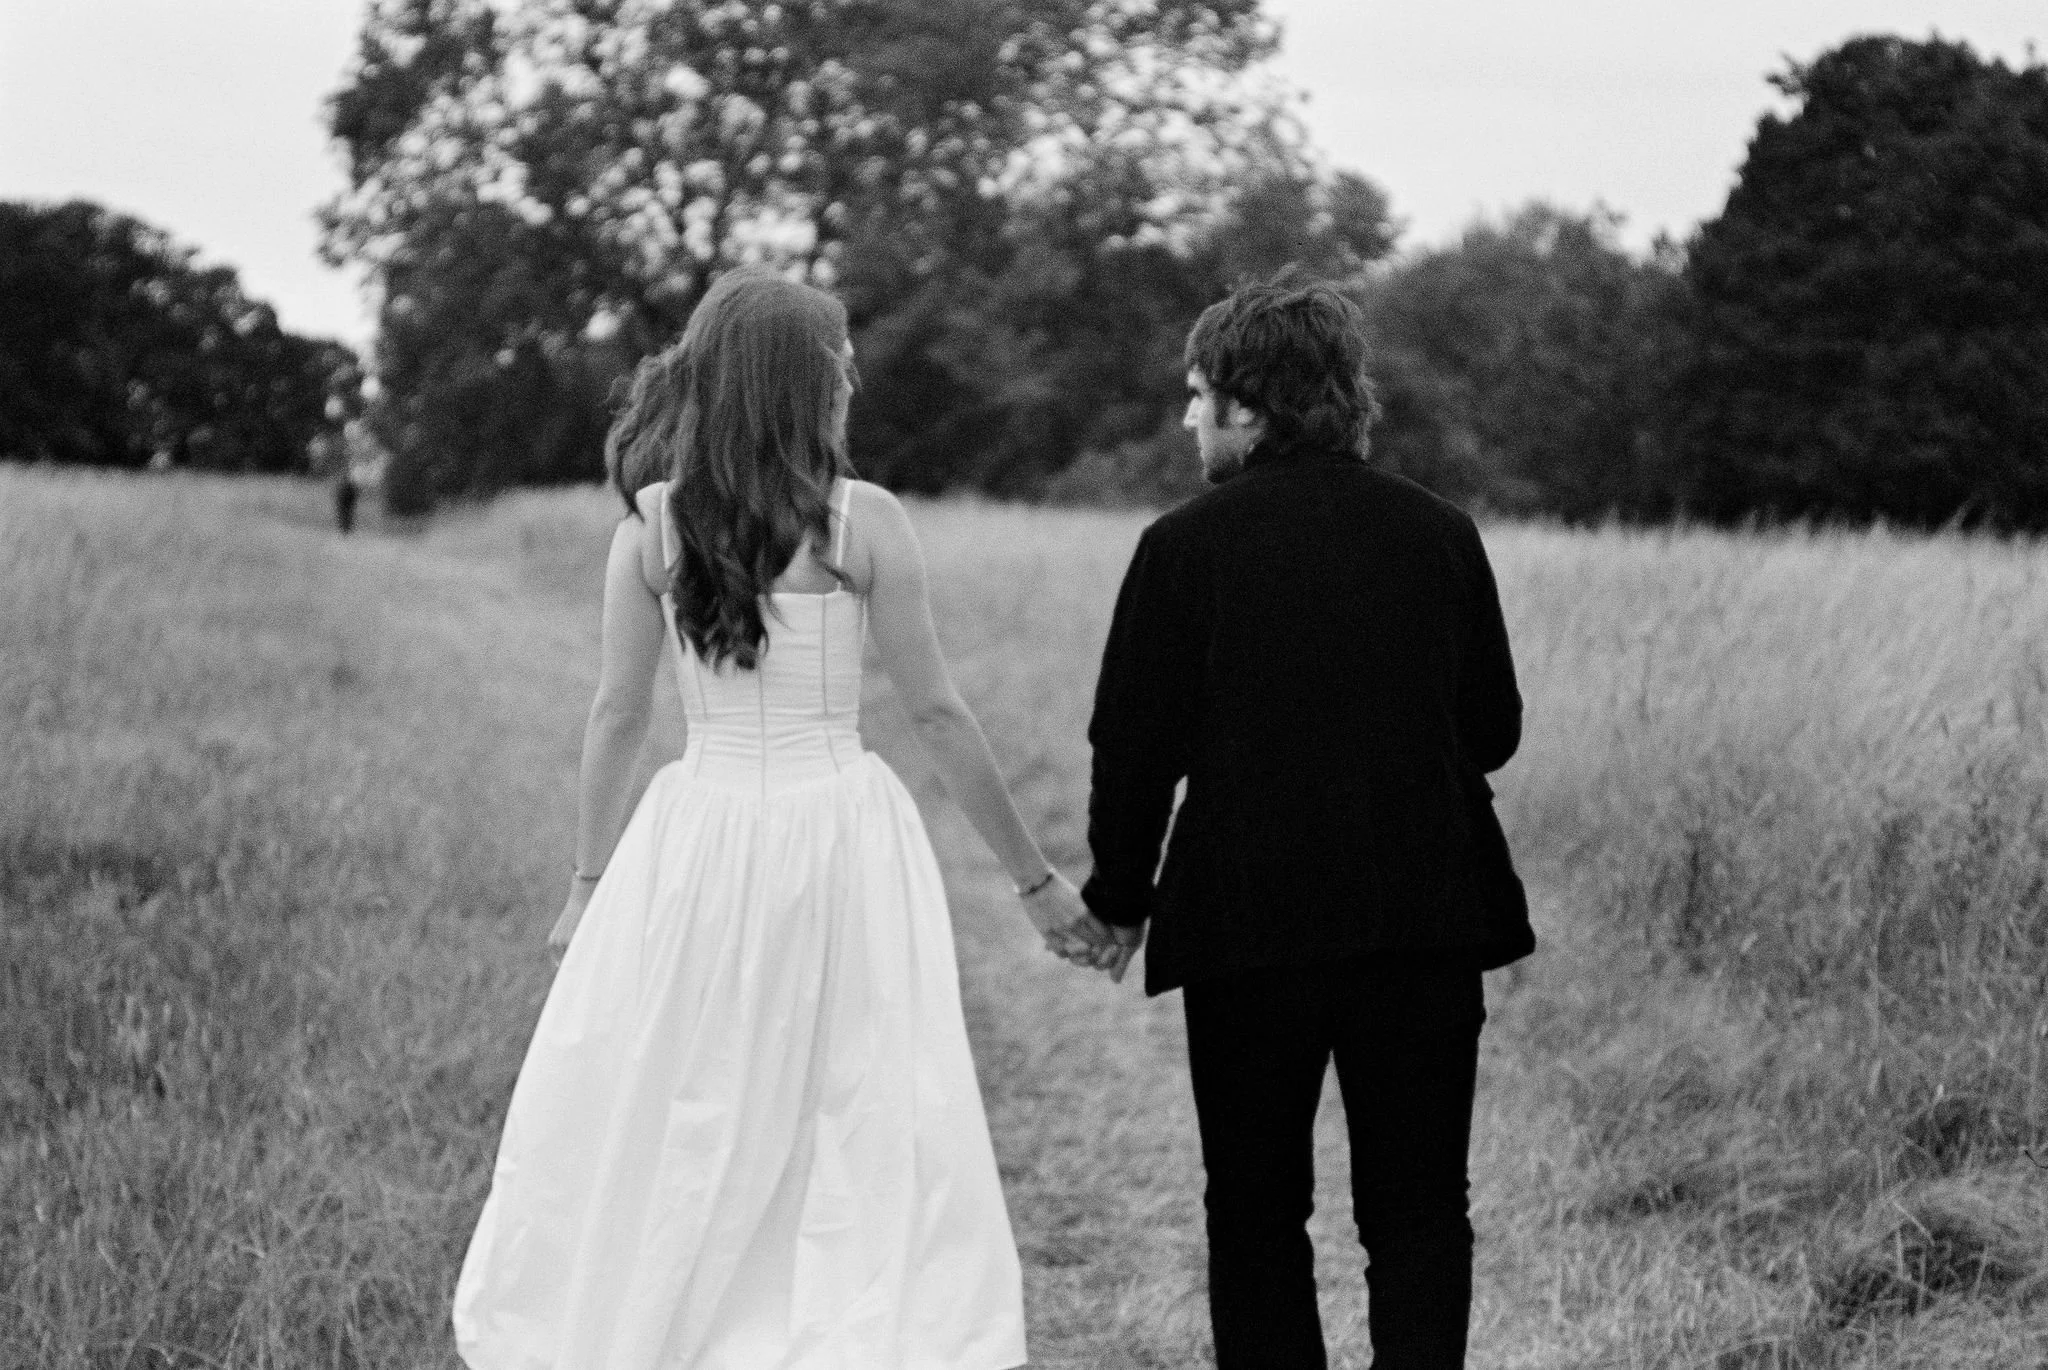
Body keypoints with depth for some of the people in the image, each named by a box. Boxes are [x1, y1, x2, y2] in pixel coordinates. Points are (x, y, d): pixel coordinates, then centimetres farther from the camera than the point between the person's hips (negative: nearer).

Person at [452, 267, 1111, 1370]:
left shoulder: (652, 521, 0)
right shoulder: (864, 522, -7)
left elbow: (615, 714, 4)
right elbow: (936, 715, -4)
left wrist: (586, 885, 15)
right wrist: (1035, 878, 4)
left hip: (697, 835, 3)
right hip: (838, 826, -2)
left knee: (664, 1130, 12)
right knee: (858, 1131, 3)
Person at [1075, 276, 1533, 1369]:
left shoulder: (1186, 545, -7)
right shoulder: (1440, 534, 2)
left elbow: (1134, 745, -6)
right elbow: (1493, 729, 8)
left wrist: (1118, 900, 7)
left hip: (1248, 924, -2)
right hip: (1426, 922, 2)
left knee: (1257, 1217, 10)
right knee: (1418, 1210, 8)